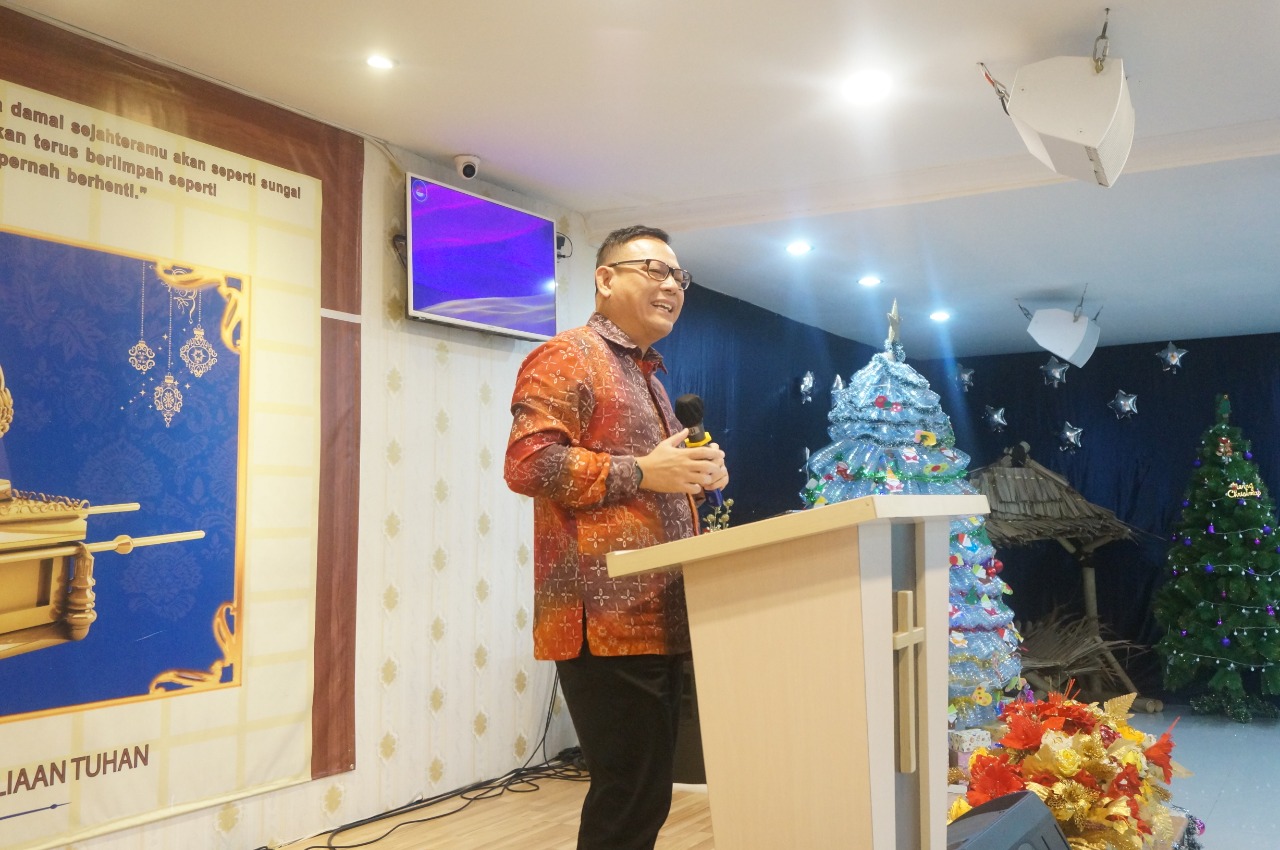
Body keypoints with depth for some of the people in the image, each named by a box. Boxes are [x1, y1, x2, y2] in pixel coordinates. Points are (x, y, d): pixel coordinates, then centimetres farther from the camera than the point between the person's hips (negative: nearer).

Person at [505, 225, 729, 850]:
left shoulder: (648, 377, 24)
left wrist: (694, 476, 11)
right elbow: (526, 463, -18)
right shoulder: (567, 357, -5)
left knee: (647, 799, 13)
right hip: (606, 622, -9)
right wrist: (642, 472, -18)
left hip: (659, 622, 10)